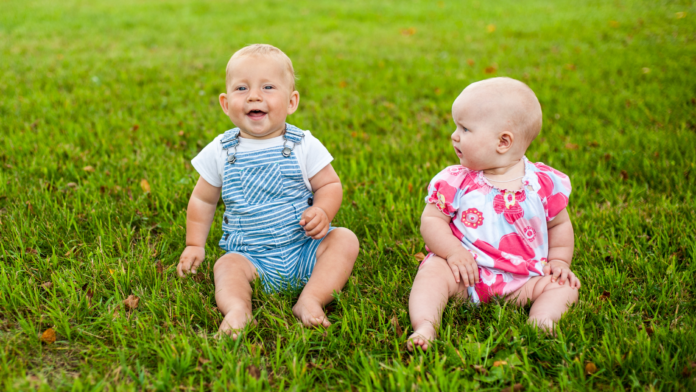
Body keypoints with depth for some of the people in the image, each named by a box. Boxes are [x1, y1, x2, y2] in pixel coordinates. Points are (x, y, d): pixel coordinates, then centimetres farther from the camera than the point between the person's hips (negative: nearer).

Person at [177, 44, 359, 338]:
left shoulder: (304, 146, -3)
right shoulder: (220, 152, 1)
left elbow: (330, 185, 4)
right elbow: (203, 200, 13)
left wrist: (322, 211, -18)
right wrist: (194, 244, 11)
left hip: (304, 249, 0)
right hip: (250, 256, 0)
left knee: (344, 240, -21)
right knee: (227, 265, -27)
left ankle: (310, 300, -32)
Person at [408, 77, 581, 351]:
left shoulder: (543, 182, -1)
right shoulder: (455, 182, -3)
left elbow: (559, 224, 13)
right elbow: (431, 220, -3)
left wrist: (559, 261, 2)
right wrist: (453, 252, -18)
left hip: (523, 281, 1)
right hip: (467, 273, -1)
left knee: (566, 286, -15)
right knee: (433, 272, -25)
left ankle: (540, 321, -32)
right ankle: (424, 325, -37)